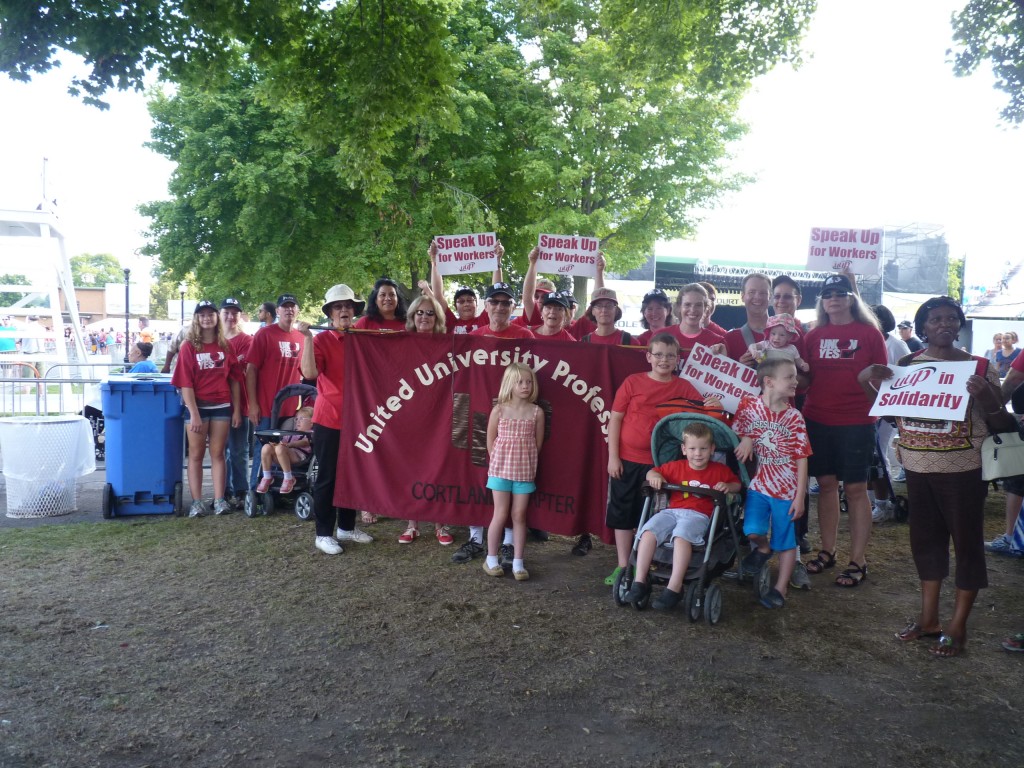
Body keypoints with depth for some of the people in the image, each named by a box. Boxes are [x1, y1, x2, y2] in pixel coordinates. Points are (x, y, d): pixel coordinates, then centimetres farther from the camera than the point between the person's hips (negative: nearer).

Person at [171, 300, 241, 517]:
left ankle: (219, 500, 5)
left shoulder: (225, 346, 6)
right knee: (196, 455, 4)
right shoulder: (189, 347, -2)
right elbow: (185, 383, -7)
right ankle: (196, 501, 6)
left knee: (218, 453, 5)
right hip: (197, 406, -2)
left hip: (222, 406, 2)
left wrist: (236, 409, 2)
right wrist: (193, 413, -14)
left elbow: (234, 379, 7)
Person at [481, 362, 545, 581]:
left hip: (525, 471, 1)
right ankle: (491, 559, 16)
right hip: (500, 469, -1)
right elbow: (490, 440, 2)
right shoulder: (499, 410, -5)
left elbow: (538, 442, 5)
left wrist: (525, 461, 6)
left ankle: (518, 563, 12)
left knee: (519, 516, 6)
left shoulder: (537, 412, -2)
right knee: (500, 515, 3)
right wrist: (499, 462, 4)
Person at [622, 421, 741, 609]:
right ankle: (640, 582, -21)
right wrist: (654, 476, -4)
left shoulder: (720, 470, 12)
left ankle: (674, 588, -35)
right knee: (648, 532, -25)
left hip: (698, 515, -3)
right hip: (671, 511, 3)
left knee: (681, 536, -37)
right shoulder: (676, 467, 15)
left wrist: (728, 486, -3)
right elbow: (651, 472, 21)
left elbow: (737, 484, 20)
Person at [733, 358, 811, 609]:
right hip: (759, 484, 0)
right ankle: (763, 548, 20)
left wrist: (800, 497, -7)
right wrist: (745, 439, -14)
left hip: (787, 489, 0)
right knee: (753, 531, -15)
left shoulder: (794, 417, -7)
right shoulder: (748, 405, -6)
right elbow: (734, 431, 9)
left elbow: (802, 460, -4)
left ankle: (780, 589, 25)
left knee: (786, 542, 7)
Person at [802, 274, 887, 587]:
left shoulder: (869, 333, 1)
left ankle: (858, 561, 8)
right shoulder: (814, 335, 8)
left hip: (856, 422, -3)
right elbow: (805, 379, 9)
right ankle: (827, 550, 22)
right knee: (826, 484, 10)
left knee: (855, 488, 1)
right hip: (817, 420, 3)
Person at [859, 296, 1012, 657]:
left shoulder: (978, 367, -4)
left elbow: (1001, 423, -4)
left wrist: (986, 396, -24)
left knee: (966, 542, 3)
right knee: (926, 539, 13)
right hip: (917, 467, 4)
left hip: (962, 470, -4)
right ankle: (928, 618, 27)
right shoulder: (906, 365, 5)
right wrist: (867, 381, -5)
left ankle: (957, 627, 14)